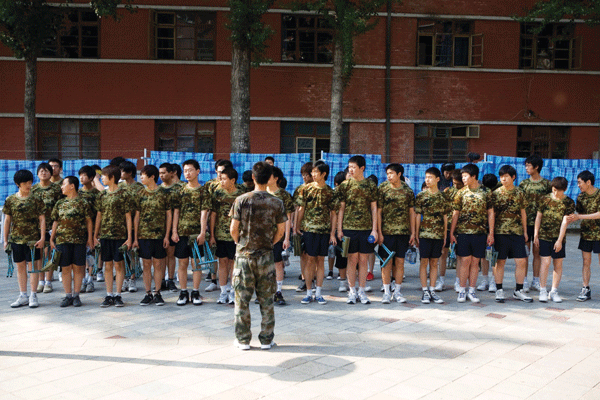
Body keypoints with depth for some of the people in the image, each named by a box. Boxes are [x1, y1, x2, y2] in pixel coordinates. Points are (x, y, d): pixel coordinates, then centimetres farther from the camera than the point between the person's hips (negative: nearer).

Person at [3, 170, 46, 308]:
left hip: (33, 238, -3)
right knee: (20, 266, 10)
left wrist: (42, 238, -9)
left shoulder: (36, 200, -2)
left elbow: (42, 219, -2)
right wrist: (6, 240, 7)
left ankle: (33, 295, 9)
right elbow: (7, 220, 9)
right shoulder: (10, 200, 4)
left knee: (33, 265, 0)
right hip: (16, 238, 3)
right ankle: (23, 296, 19)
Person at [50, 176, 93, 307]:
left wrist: (90, 238, -3)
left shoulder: (83, 202, 0)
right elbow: (55, 222, 15)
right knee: (65, 268, 4)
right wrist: (52, 239, 10)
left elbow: (88, 221, 1)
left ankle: (76, 295, 11)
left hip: (79, 240, -3)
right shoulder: (60, 203, 11)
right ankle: (68, 295, 12)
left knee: (78, 268, 2)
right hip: (62, 240, 3)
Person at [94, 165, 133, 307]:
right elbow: (99, 216, 15)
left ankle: (118, 295, 8)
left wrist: (129, 237, -8)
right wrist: (95, 235, 11)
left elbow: (128, 217, -5)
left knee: (118, 264, 0)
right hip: (105, 235, 5)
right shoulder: (102, 195, 11)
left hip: (119, 235, -4)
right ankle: (109, 296, 13)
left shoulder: (124, 194, -4)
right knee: (108, 265, 7)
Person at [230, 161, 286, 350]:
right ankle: (266, 339, 16)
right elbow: (281, 231, 2)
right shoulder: (277, 203, -4)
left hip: (244, 255, -1)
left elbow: (233, 230, -4)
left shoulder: (241, 200, -7)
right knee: (266, 300, 10)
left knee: (242, 299, 8)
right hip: (266, 256, 1)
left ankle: (243, 340, 14)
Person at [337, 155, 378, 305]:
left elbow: (374, 208, 6)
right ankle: (352, 291, 12)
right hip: (349, 227, 0)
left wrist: (374, 229, 0)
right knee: (352, 259, 2)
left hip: (366, 228, 1)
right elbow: (341, 208, 5)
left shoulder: (371, 185, 4)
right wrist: (339, 229, 0)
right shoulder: (344, 185, 3)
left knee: (363, 260, 5)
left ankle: (362, 291, 15)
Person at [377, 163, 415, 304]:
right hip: (386, 231, -2)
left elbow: (411, 212, 10)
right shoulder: (383, 189, -1)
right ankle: (387, 292, 10)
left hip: (403, 231, 2)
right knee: (387, 262, 1)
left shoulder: (408, 191, 5)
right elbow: (378, 211, -2)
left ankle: (398, 291, 15)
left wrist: (412, 232, 5)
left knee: (400, 262, 6)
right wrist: (379, 232, -7)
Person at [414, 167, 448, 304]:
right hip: (424, 234, -2)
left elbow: (445, 217, 11)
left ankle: (432, 290, 14)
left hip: (438, 235, 2)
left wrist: (445, 235, 8)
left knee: (434, 263, 7)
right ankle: (425, 292, 6)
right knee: (424, 262, 0)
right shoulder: (421, 196, 0)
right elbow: (417, 216, 1)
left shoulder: (442, 197, 7)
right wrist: (416, 234, -2)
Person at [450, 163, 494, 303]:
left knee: (475, 262, 5)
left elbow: (490, 213, 6)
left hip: (480, 232, 1)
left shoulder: (486, 192, 3)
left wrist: (491, 233, 1)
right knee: (465, 261, -1)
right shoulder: (461, 192, 3)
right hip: (463, 232, 0)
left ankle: (471, 291, 15)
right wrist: (451, 233, 0)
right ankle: (462, 291, 9)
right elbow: (455, 213, 5)